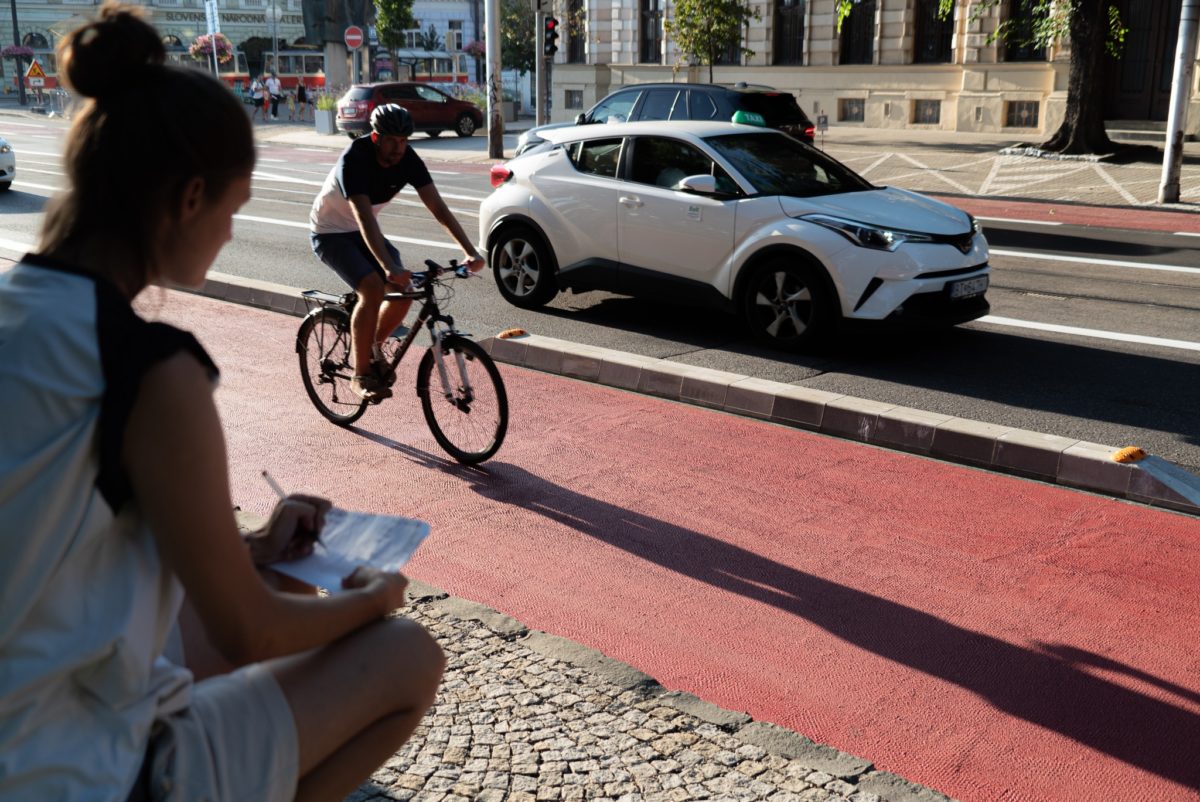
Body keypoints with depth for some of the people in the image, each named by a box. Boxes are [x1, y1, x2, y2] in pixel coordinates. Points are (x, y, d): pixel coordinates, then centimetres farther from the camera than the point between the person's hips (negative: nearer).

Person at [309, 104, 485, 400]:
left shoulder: (407, 159, -15)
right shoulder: (354, 159, -31)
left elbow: (438, 207, -19)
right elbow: (364, 217, -42)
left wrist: (470, 251, -30)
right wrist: (389, 267, -55)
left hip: (360, 231, 6)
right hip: (329, 233, -6)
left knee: (404, 290, -12)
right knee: (373, 288, -27)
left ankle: (371, 347, 15)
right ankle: (361, 375, -15)